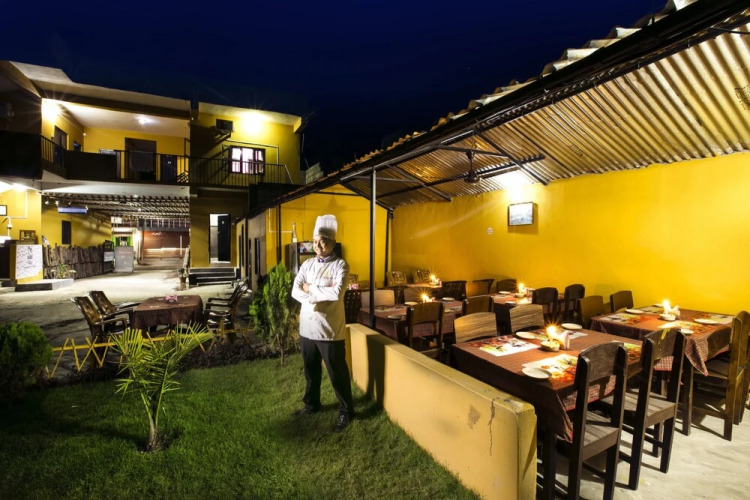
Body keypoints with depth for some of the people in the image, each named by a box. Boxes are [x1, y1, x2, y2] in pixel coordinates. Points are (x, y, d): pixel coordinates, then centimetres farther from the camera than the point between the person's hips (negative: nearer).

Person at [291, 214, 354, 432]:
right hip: (307, 328, 6)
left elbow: (336, 293, -24)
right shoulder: (307, 264, 6)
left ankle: (346, 412, 26)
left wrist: (310, 288, -13)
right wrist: (319, 296, -18)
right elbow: (295, 291, -2)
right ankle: (311, 404, 44)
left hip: (330, 330, -6)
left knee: (337, 373, 7)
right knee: (311, 370, 22)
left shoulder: (340, 265, -11)